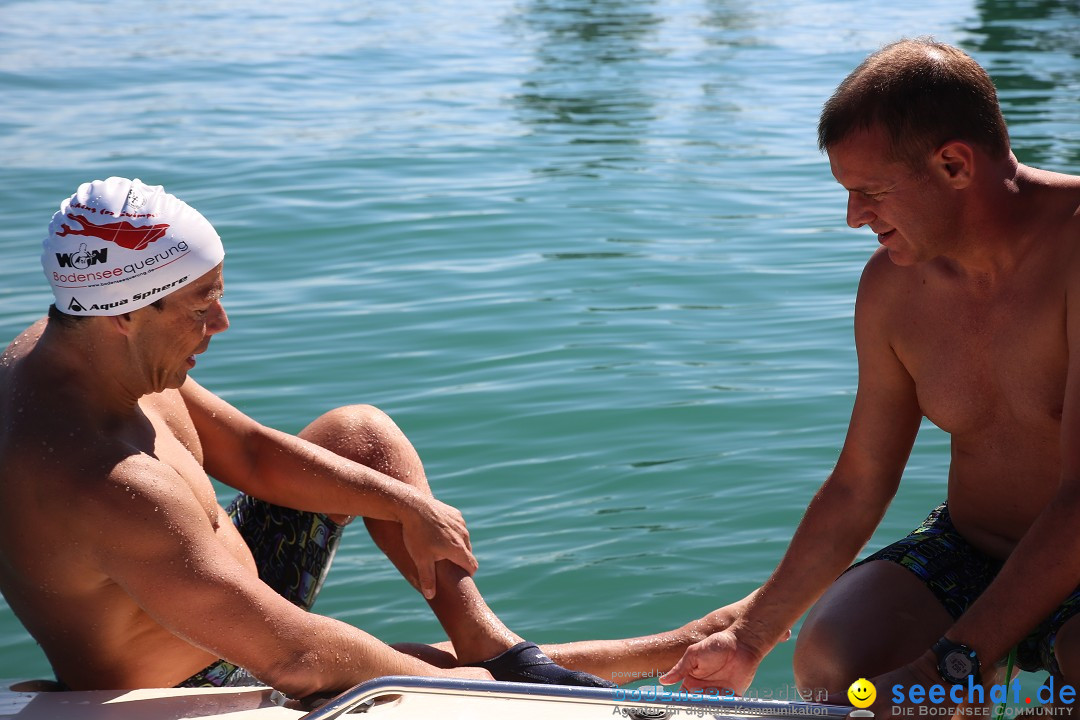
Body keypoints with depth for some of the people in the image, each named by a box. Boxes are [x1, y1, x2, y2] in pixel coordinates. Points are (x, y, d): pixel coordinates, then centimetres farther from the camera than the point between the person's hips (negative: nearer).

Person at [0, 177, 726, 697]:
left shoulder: (68, 349, -9)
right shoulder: (102, 488, -39)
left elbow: (249, 452, 3)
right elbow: (297, 660, -37)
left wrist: (410, 507, -2)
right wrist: (461, 681, -22)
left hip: (215, 600, 10)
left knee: (362, 434, 10)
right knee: (467, 674, -14)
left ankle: (487, 638, 7)